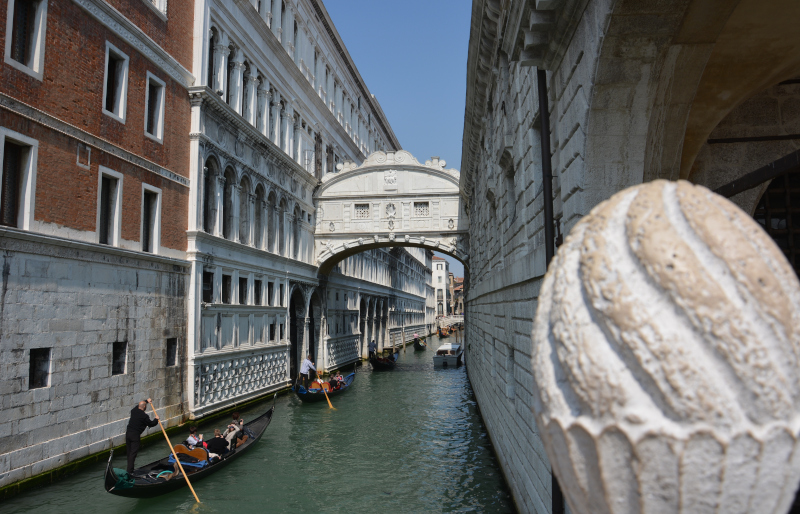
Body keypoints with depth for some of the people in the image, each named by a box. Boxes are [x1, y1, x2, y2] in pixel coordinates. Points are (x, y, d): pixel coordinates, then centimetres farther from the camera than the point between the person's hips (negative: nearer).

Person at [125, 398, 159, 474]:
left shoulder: (133, 410, 6)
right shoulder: (144, 416, -14)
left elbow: (138, 406, 30)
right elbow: (151, 424, -2)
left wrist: (146, 401, 37)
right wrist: (156, 419, 15)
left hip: (128, 433, 7)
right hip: (135, 435, -7)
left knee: (129, 452, 15)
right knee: (133, 453, -5)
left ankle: (129, 468, 25)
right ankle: (130, 471, -7)